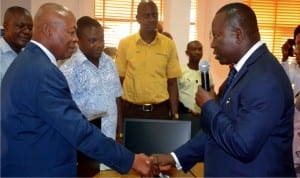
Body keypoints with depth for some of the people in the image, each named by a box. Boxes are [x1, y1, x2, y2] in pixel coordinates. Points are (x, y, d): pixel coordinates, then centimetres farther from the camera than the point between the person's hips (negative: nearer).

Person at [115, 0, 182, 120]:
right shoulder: (125, 43, -2)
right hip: (131, 109, 0)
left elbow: (172, 83, 2)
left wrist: (175, 114, 0)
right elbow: (118, 81, 2)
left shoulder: (168, 44, -1)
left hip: (160, 110, 0)